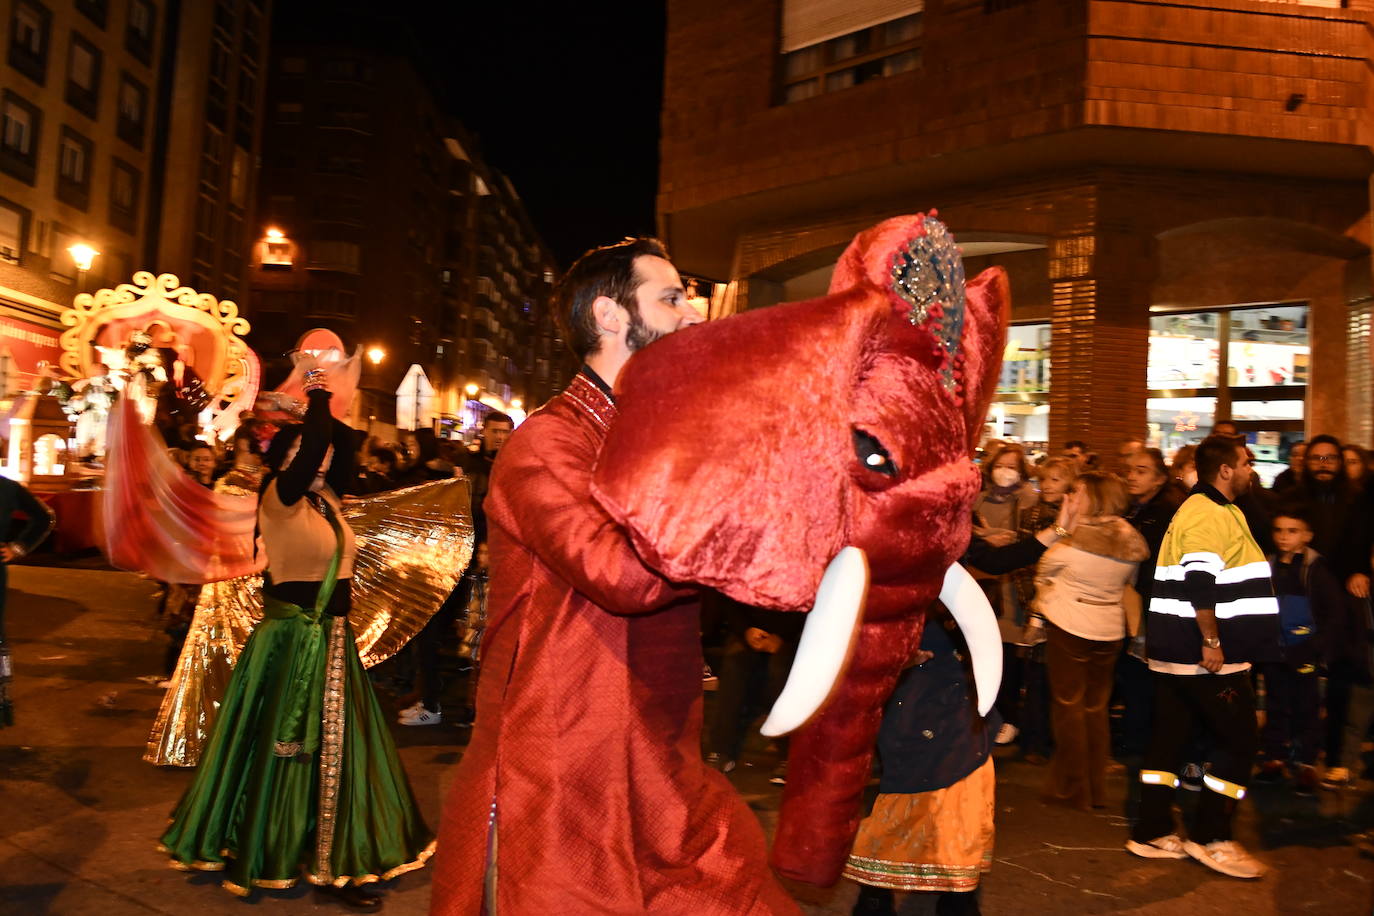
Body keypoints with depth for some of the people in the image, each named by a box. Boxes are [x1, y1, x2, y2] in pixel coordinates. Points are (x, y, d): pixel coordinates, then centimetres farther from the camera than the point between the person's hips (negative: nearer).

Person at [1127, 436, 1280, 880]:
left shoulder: (1201, 508, 19)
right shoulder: (1211, 513, -15)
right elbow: (1200, 583, -25)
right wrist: (1211, 640, -23)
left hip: (1174, 650, 10)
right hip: (1204, 653, -10)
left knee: (1169, 736, 11)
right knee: (1239, 738, 0)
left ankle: (1152, 832, 17)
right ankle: (1210, 837, 6)